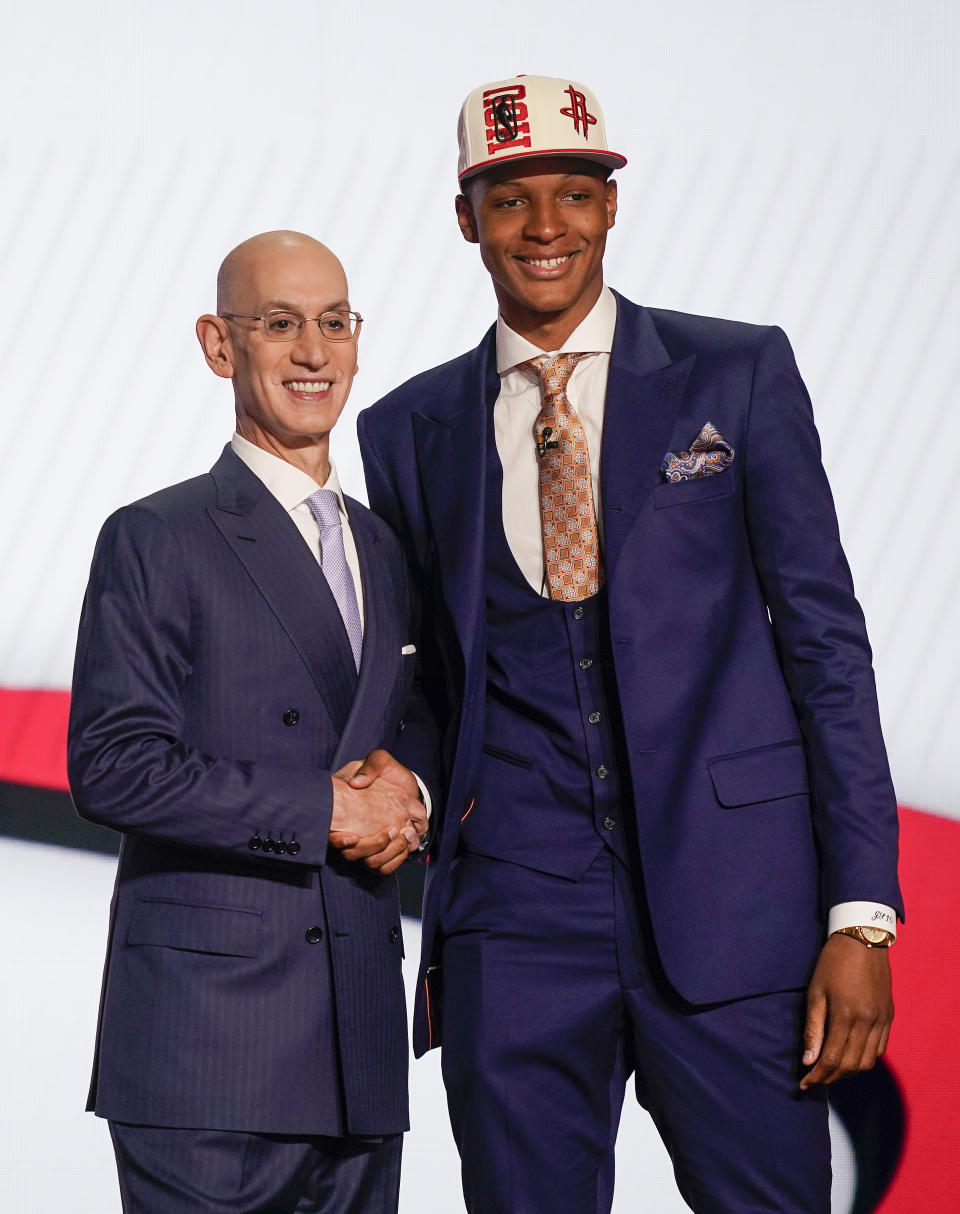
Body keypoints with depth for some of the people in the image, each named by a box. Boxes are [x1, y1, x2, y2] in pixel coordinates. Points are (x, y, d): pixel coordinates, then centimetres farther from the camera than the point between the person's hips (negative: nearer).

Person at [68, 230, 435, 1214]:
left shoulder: (385, 550, 18)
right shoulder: (155, 542, -3)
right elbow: (111, 766, -12)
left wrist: (407, 784, 0)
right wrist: (323, 810, -14)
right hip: (208, 1023, -6)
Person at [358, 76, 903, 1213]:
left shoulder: (739, 373, 4)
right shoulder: (411, 432, 11)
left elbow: (824, 635, 1)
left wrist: (861, 915, -6)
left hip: (729, 895, -2)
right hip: (516, 911, 2)